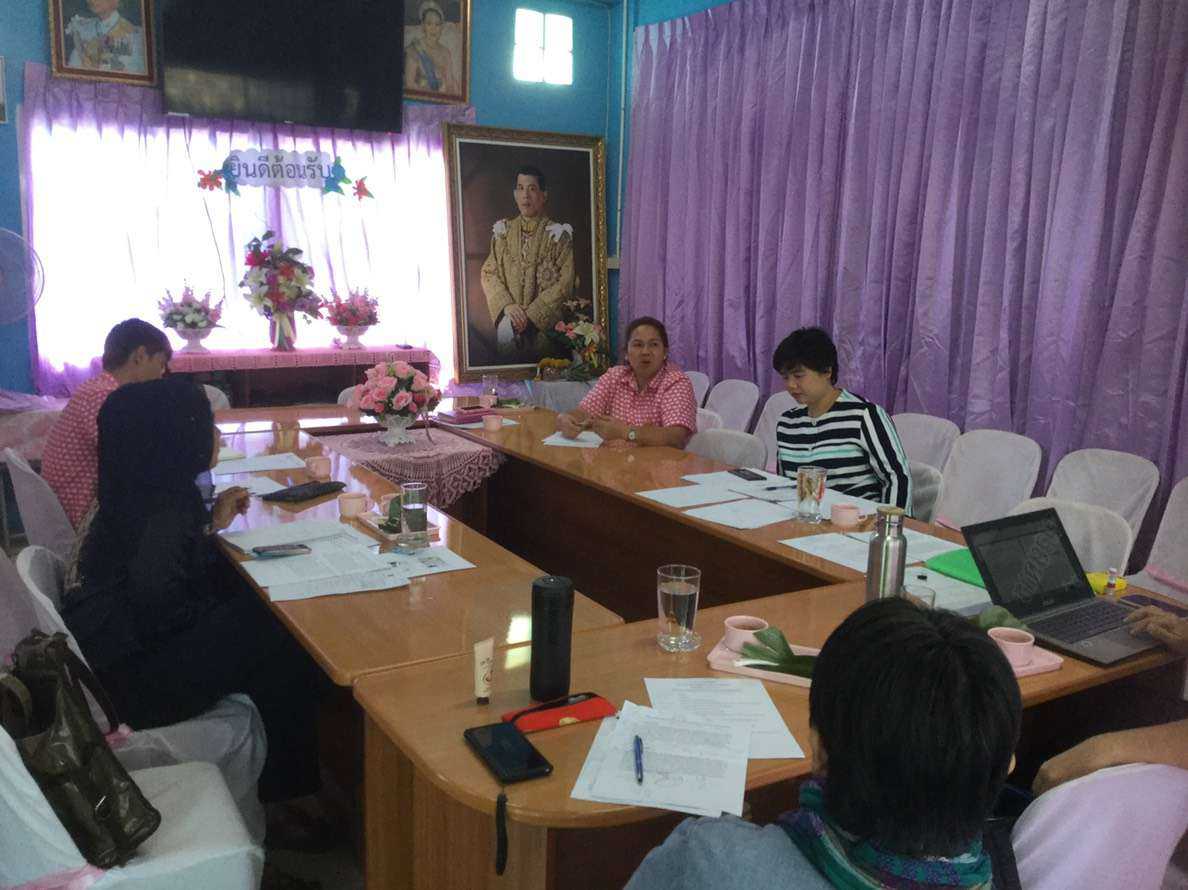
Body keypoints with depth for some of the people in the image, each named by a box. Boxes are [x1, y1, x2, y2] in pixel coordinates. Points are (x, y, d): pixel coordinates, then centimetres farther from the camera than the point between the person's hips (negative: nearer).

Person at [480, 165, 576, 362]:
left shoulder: (557, 233, 0)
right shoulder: (503, 231, 9)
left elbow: (565, 280, -7)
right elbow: (488, 273, 6)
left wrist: (532, 313, -13)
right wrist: (507, 305, -11)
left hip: (544, 323, -2)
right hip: (509, 322, 2)